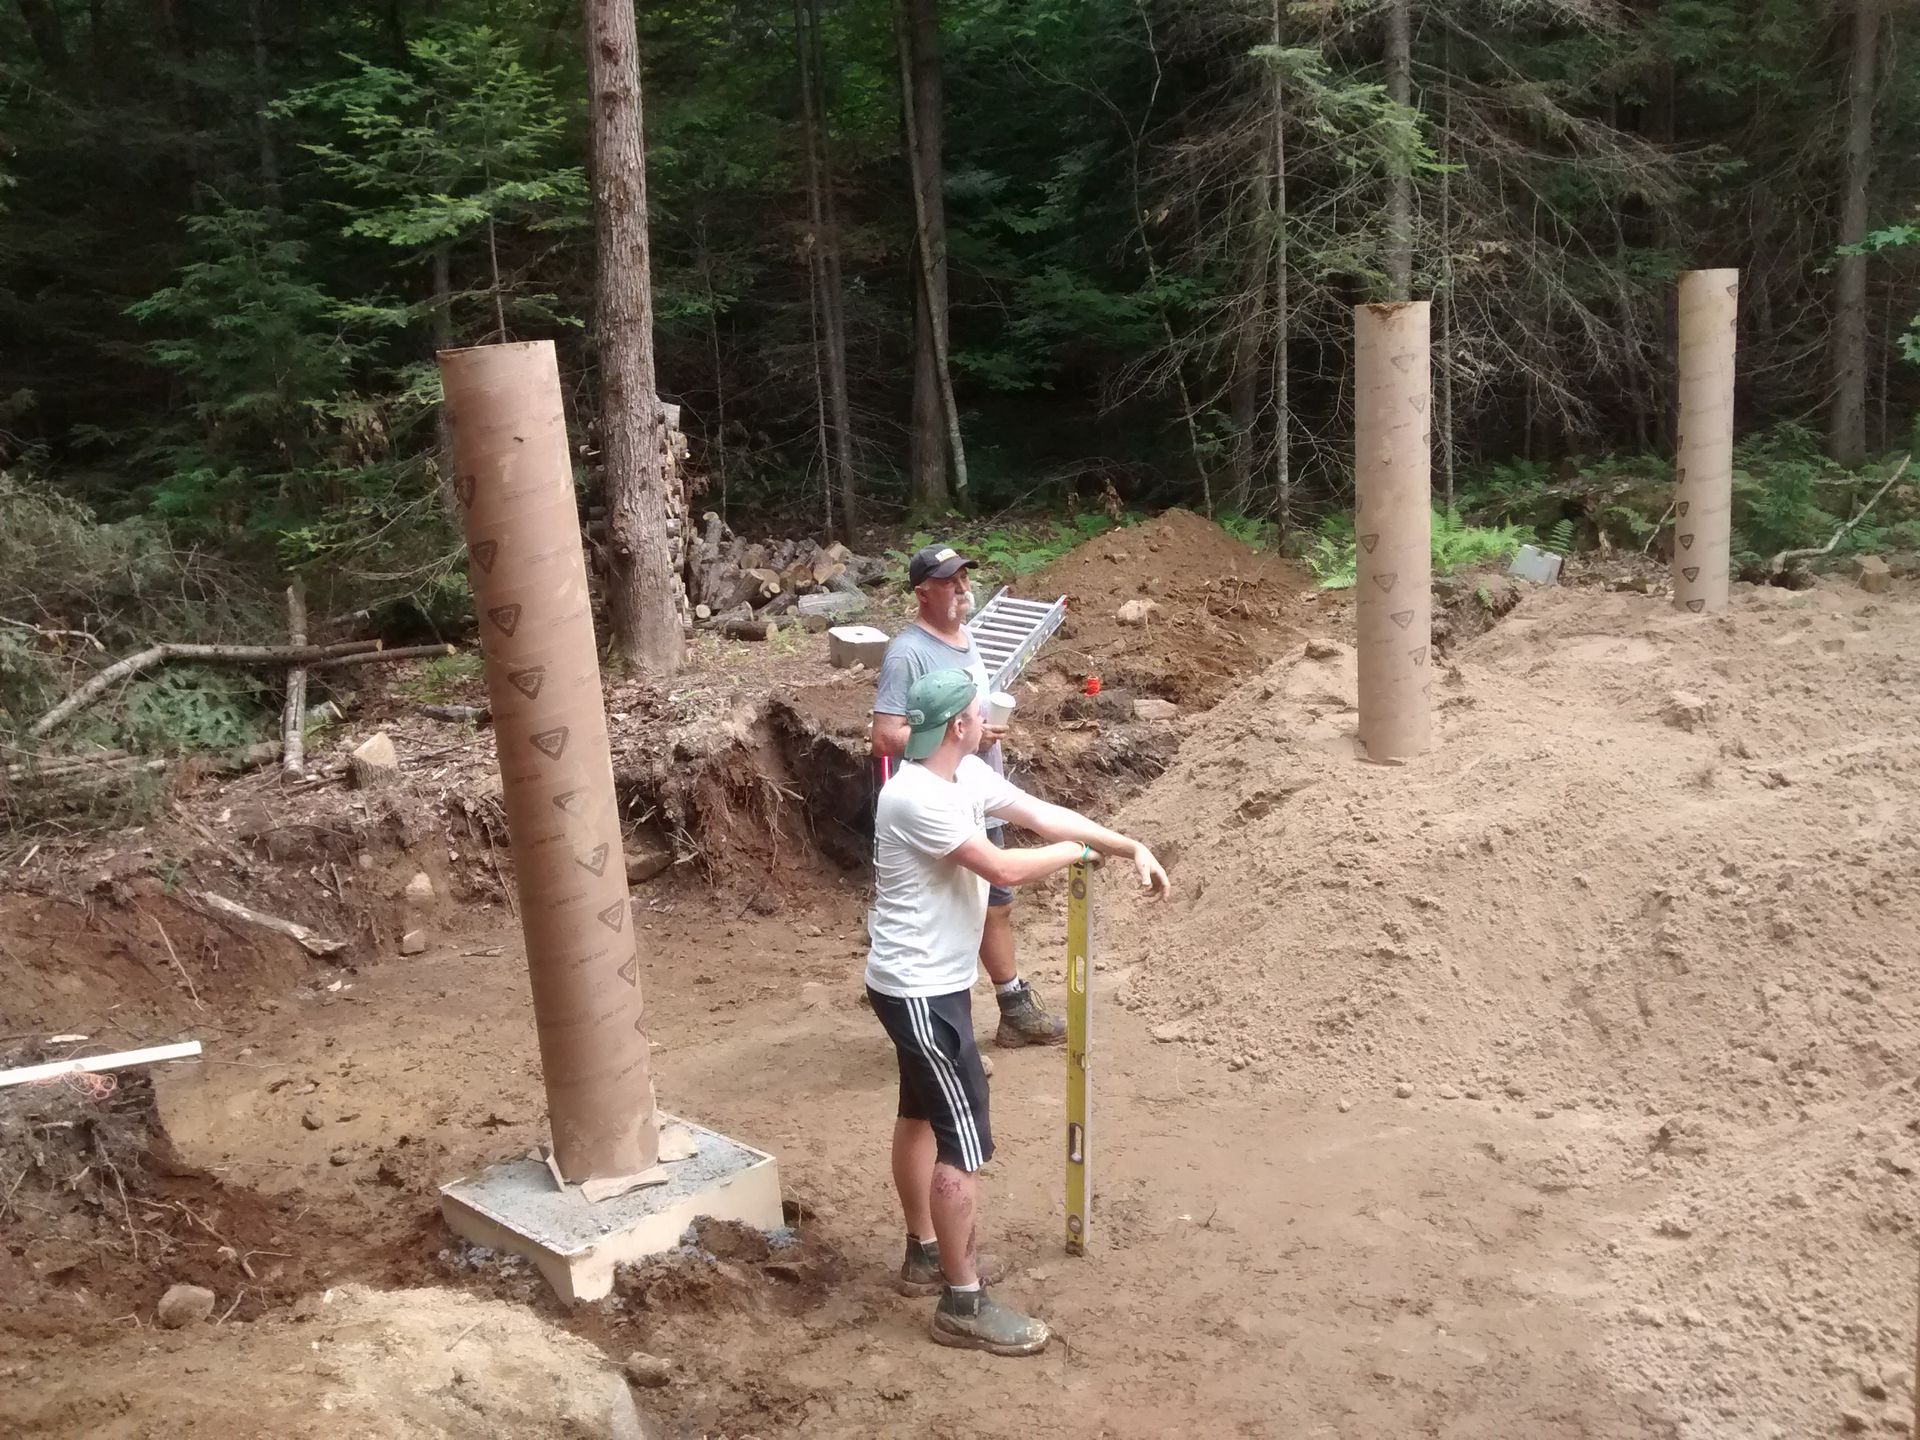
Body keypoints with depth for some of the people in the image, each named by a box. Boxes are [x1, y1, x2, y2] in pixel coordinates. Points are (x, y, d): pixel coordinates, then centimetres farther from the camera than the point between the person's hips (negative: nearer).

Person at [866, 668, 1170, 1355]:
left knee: (922, 1115, 23)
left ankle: (926, 1255, 40)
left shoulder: (965, 774, 3)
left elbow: (1040, 813, 8)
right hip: (919, 989, -11)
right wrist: (1075, 852, -8)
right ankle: (962, 1305, 4)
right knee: (964, 1138, -6)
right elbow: (1003, 869, -26)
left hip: (930, 980, 11)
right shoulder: (917, 798, -27)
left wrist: (1131, 846, 2)